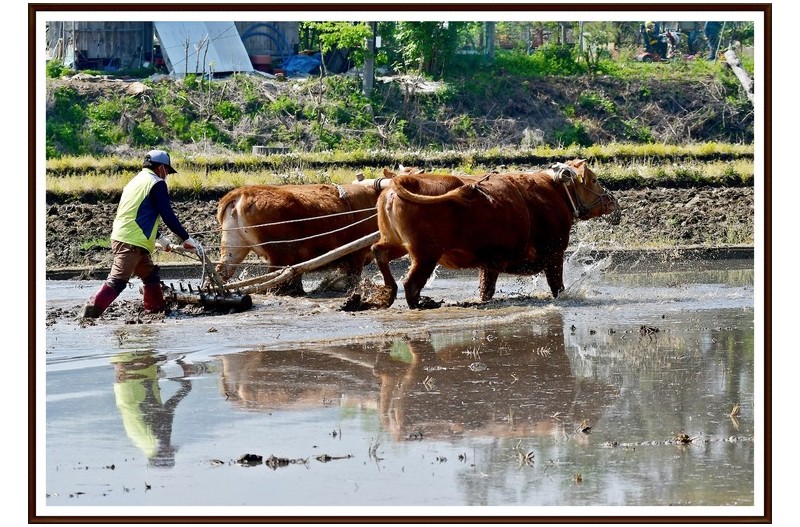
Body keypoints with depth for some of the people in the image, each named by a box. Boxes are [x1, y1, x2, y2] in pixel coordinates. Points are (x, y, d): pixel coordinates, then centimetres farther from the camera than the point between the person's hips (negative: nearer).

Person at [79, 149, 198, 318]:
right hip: (132, 242, -10)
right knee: (118, 280, -15)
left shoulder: (135, 181, 24)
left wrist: (159, 241, 38)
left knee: (150, 274, 21)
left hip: (120, 237, 10)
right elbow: (168, 216, -8)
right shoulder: (157, 183, -4)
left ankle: (156, 309, 26)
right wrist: (187, 238, 0)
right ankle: (89, 312, -21)